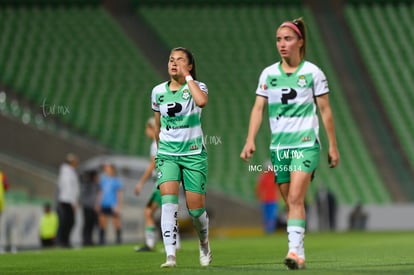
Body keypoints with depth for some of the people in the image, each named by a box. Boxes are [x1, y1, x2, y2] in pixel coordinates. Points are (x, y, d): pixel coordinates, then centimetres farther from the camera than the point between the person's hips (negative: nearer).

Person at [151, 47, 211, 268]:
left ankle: (204, 243, 31)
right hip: (167, 154, 2)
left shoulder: (197, 87, -3)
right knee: (168, 200, -19)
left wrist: (187, 76, -19)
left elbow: (201, 101, -29)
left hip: (194, 153, -2)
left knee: (195, 207, -1)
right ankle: (170, 255, -25)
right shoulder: (158, 92, 7)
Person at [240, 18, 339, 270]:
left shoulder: (312, 72, -1)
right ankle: (300, 256, 14)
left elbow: (325, 110, 3)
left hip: (306, 144, -4)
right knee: (290, 202, 6)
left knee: (296, 199, -18)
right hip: (279, 146, 4)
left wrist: (333, 146, 3)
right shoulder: (268, 74, 7)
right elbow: (258, 108, 5)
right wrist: (250, 140, -7)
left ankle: (295, 252, -24)